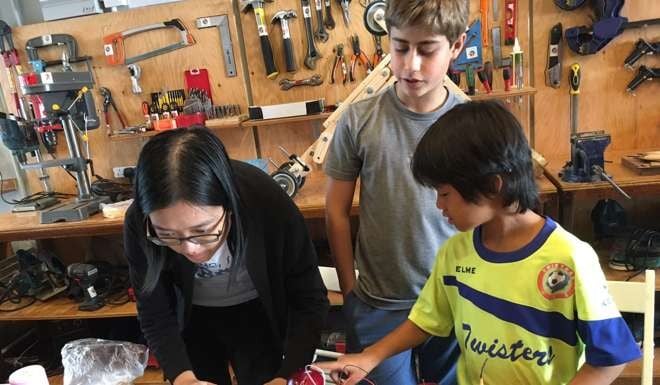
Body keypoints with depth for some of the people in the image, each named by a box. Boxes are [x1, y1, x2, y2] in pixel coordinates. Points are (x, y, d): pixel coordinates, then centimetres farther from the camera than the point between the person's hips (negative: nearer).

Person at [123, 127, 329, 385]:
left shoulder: (270, 205, -35)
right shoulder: (139, 226, -29)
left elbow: (310, 301, -25)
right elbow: (155, 317, -16)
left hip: (257, 313, -1)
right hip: (192, 320, 1)